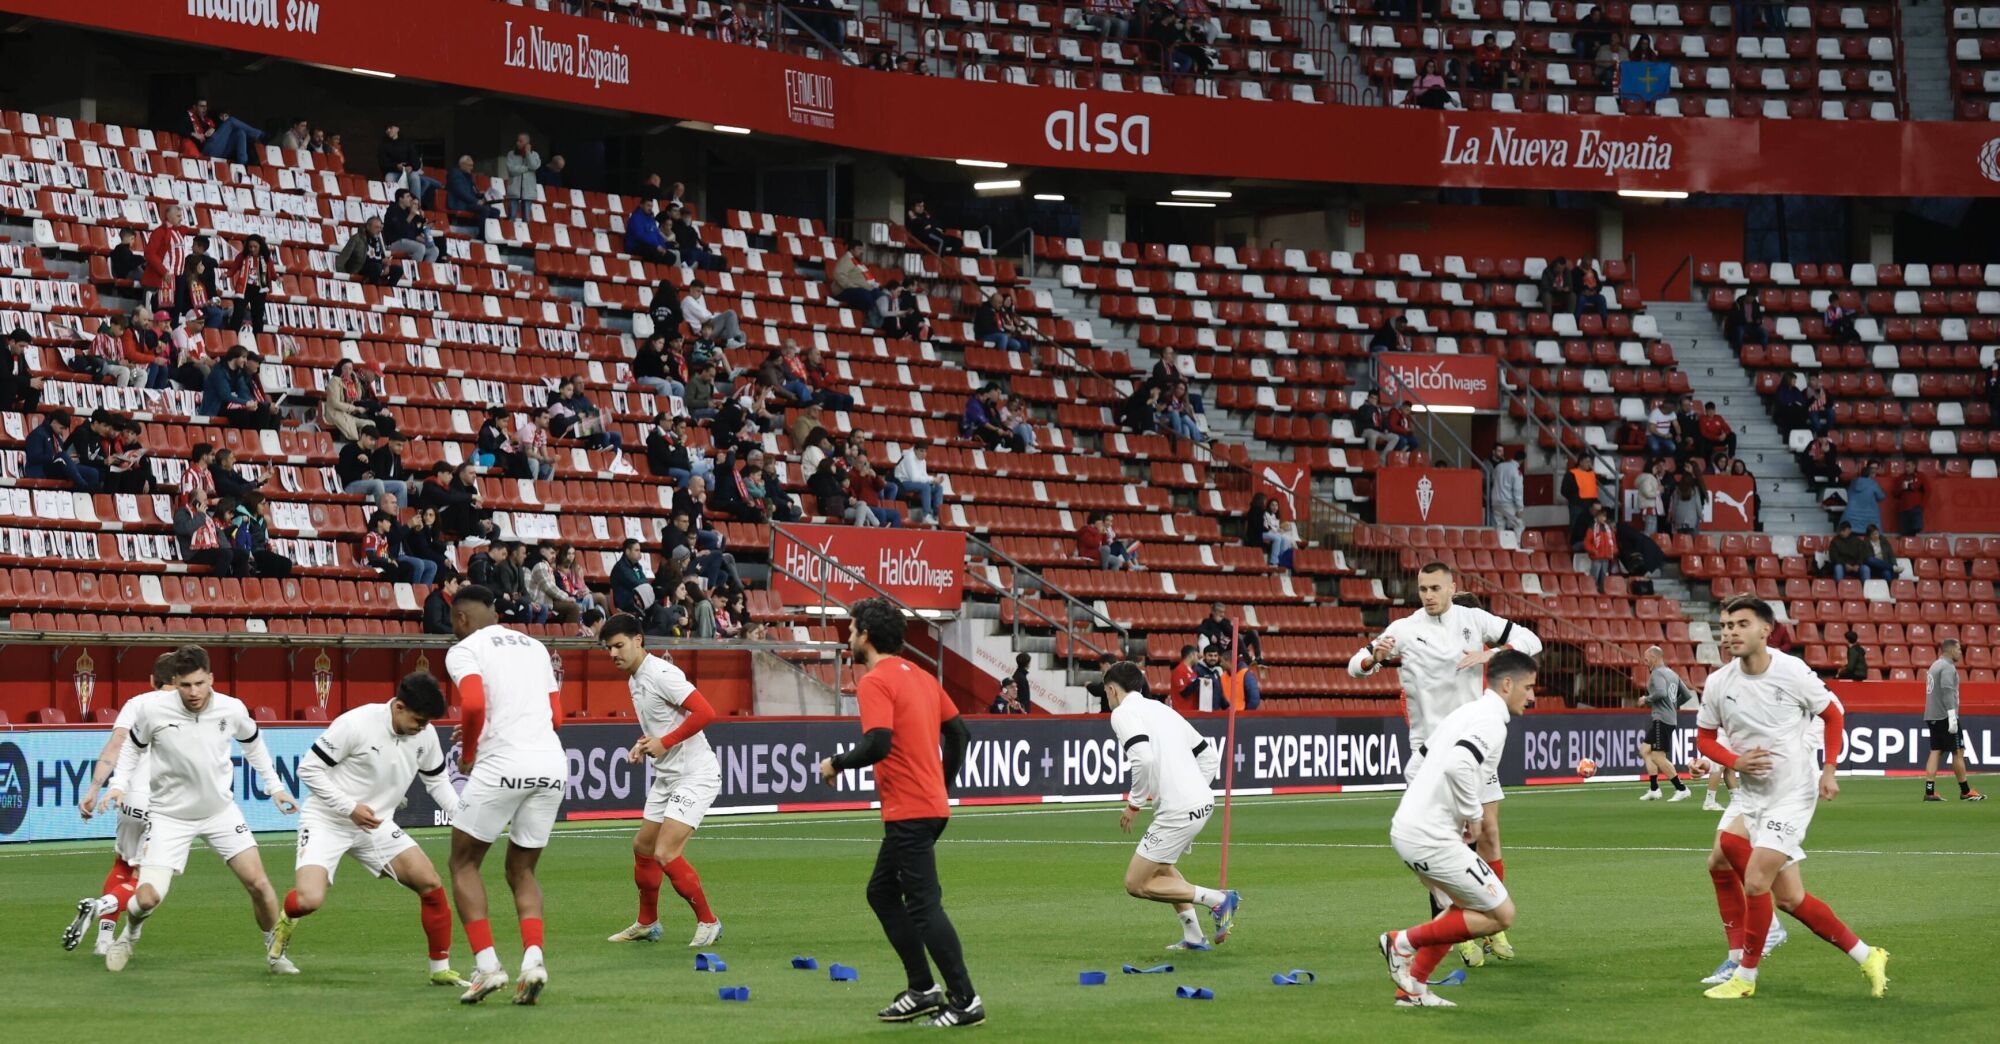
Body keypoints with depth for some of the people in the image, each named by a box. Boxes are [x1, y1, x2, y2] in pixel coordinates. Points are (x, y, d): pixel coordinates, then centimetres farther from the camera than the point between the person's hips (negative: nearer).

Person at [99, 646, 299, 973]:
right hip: (169, 814, -2)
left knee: (258, 883, -7)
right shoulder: (151, 708, -18)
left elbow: (252, 743, 10)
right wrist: (119, 784, -9)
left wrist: (274, 785, 11)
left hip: (221, 810, 2)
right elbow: (133, 746, 3)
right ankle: (129, 934, 24)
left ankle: (275, 953, 17)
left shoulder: (232, 710, -13)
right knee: (148, 898, -12)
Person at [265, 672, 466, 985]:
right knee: (308, 900, -24)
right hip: (326, 821, -5)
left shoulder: (425, 735, -4)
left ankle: (441, 970, 9)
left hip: (376, 825, 5)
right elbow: (308, 768, -16)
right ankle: (287, 921, 17)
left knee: (431, 885, -8)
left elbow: (437, 780, 12)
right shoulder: (356, 724, -22)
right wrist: (350, 807, -22)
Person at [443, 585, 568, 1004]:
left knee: (464, 864, 11)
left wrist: (467, 754, 1)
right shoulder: (534, 646, 22)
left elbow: (473, 704, -15)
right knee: (521, 871, 18)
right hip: (552, 761, 6)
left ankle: (487, 965, -1)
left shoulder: (464, 650, 2)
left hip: (502, 765, -6)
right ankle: (533, 958, -4)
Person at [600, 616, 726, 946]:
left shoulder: (661, 674, -18)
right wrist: (643, 745, 5)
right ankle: (647, 924, 32)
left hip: (695, 774, -10)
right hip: (666, 776, 10)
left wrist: (664, 742, -20)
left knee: (666, 854, -17)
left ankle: (708, 922, -3)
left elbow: (705, 712, -25)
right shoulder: (633, 680, 12)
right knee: (643, 847, 15)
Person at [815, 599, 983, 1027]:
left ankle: (965, 1002, -6)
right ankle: (922, 990, 18)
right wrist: (942, 785, 25)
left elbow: (877, 744, -24)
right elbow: (958, 732, 17)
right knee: (881, 892, 19)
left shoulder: (876, 682, -13)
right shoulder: (920, 676, 14)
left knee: (924, 905, -6)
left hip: (909, 811, -10)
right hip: (931, 803, 10)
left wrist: (836, 764, -8)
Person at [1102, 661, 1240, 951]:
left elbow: (1144, 758, -23)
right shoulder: (1161, 709, 21)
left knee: (1136, 884, 0)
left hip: (1178, 811, -9)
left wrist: (1134, 804, -12)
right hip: (1202, 800, 9)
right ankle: (1194, 936, 24)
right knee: (1160, 866, 30)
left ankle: (1217, 899, -6)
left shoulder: (1123, 713, -5)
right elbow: (1209, 755, 23)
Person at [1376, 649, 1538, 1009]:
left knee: (1462, 906, 25)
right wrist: (1472, 814, -16)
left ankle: (1413, 988, 21)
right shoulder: (1491, 721, -11)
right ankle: (1404, 942, 0)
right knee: (1501, 915, -2)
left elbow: (1417, 769, 25)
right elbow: (1457, 765, -30)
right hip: (1432, 839, -10)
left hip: (1406, 828, 10)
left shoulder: (1465, 713, 20)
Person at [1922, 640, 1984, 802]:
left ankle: (1929, 791, -2)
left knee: (1935, 751, 5)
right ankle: (1965, 792, 2)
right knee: (1958, 752, -2)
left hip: (1932, 716, 9)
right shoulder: (1947, 667, -12)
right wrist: (1952, 717, -25)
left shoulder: (1935, 665, 19)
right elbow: (1948, 692, -21)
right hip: (1944, 716, -9)